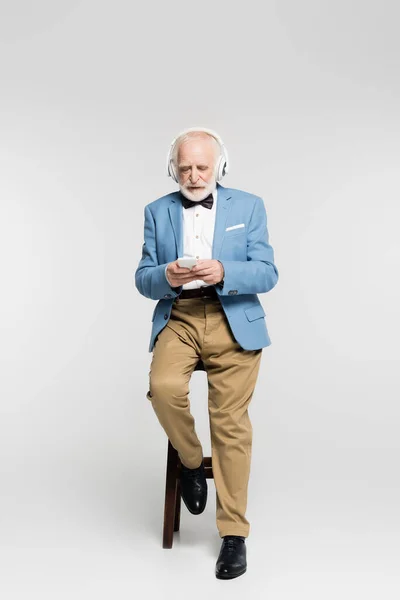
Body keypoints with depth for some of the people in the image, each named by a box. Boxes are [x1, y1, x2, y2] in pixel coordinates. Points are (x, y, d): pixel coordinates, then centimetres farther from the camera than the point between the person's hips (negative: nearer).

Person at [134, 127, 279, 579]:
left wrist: (222, 273, -18)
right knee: (163, 387, -26)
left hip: (233, 320, -1)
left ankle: (233, 533, 5)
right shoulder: (157, 211, 13)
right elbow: (143, 279, 9)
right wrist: (166, 277, -15)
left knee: (231, 422, -8)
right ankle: (190, 461, 5)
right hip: (177, 317, 2)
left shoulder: (249, 206, 8)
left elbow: (267, 274, 1)